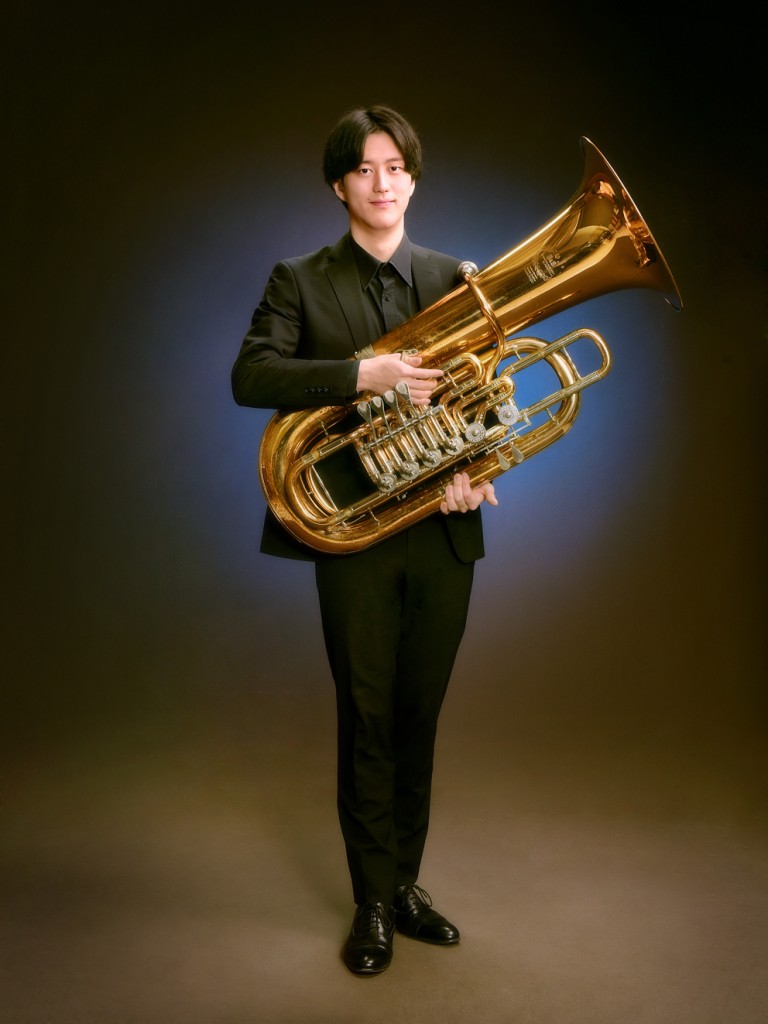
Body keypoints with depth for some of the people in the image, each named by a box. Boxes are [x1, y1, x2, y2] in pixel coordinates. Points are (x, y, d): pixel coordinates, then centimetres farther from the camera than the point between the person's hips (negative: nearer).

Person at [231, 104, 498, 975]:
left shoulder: (453, 280, 12)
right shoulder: (300, 282, 3)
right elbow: (250, 377, -12)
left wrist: (469, 466, -11)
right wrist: (361, 374, -24)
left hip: (444, 529, 3)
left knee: (419, 715, 11)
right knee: (367, 718, 4)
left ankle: (403, 882, 28)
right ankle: (374, 902, 20)